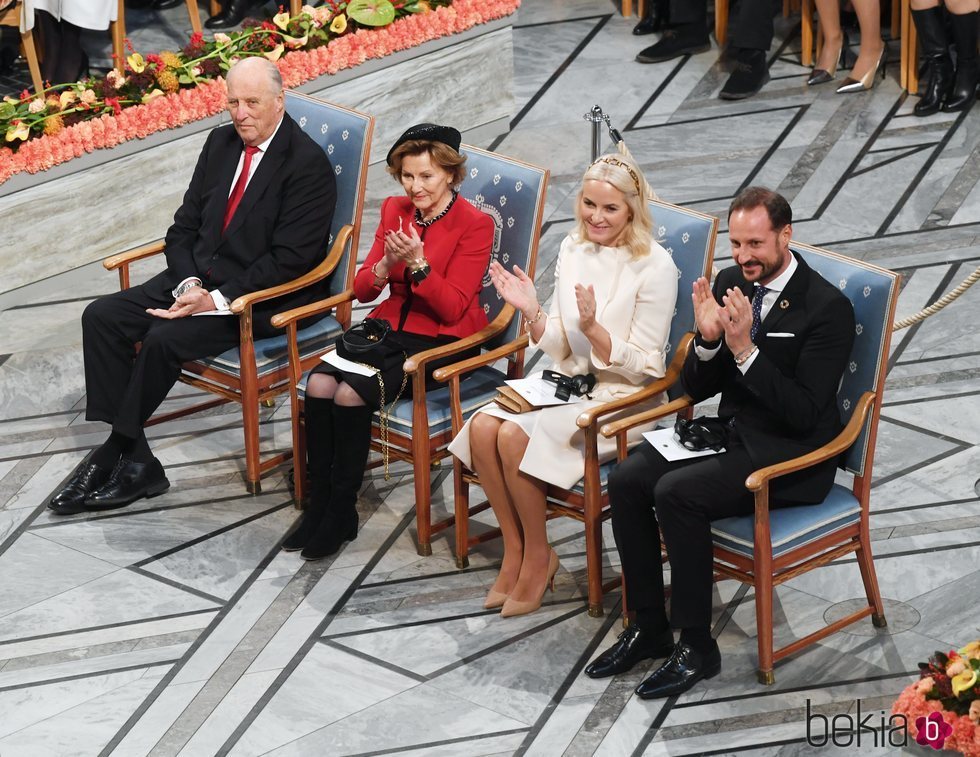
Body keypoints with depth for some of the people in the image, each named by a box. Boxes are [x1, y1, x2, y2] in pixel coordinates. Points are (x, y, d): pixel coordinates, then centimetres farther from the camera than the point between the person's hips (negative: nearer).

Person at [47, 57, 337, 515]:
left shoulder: (307, 164, -13)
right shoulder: (221, 143, 10)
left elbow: (290, 258, -18)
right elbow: (185, 226, 11)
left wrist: (217, 301, -21)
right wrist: (189, 284, -8)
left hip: (258, 296, -8)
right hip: (196, 280, 8)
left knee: (164, 338, -28)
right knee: (101, 317, -10)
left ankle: (119, 452, -9)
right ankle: (132, 458, -14)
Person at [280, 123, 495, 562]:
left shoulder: (475, 225, -8)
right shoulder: (394, 211, 9)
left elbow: (452, 308, -13)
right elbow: (362, 290, 8)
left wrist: (417, 262, -25)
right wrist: (387, 264, -14)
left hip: (440, 341, -6)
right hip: (390, 327, 6)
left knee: (351, 393, -27)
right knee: (319, 385, -22)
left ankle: (341, 511, -12)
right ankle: (319, 505, -12)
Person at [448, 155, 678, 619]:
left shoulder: (654, 266, -13)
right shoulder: (573, 250, 5)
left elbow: (644, 366, -13)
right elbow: (559, 350, 8)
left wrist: (593, 328, -26)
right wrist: (532, 313, -10)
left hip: (622, 397, -6)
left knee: (515, 437, -26)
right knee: (482, 428, -20)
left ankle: (538, 557, -6)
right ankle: (514, 549, -5)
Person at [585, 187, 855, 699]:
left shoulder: (828, 308, -15)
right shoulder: (731, 284, 6)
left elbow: (804, 413, -21)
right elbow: (694, 389, 9)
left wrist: (745, 349, -26)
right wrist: (708, 339, -11)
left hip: (789, 457, -7)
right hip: (731, 435, 7)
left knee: (676, 493, -27)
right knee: (626, 479, -13)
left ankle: (697, 647, -16)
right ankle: (648, 627, -1)